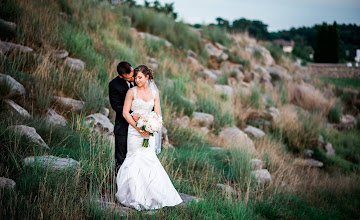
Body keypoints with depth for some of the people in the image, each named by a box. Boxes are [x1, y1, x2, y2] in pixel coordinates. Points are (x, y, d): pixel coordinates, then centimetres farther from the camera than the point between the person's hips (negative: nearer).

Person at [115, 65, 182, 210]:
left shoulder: (154, 93, 8)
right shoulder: (132, 92, -1)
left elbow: (157, 114, 6)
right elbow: (125, 112, -6)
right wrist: (138, 127, -14)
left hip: (149, 131, 3)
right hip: (134, 130, -3)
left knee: (149, 159, -1)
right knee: (136, 159, -5)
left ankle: (151, 194, 11)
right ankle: (136, 196, 4)